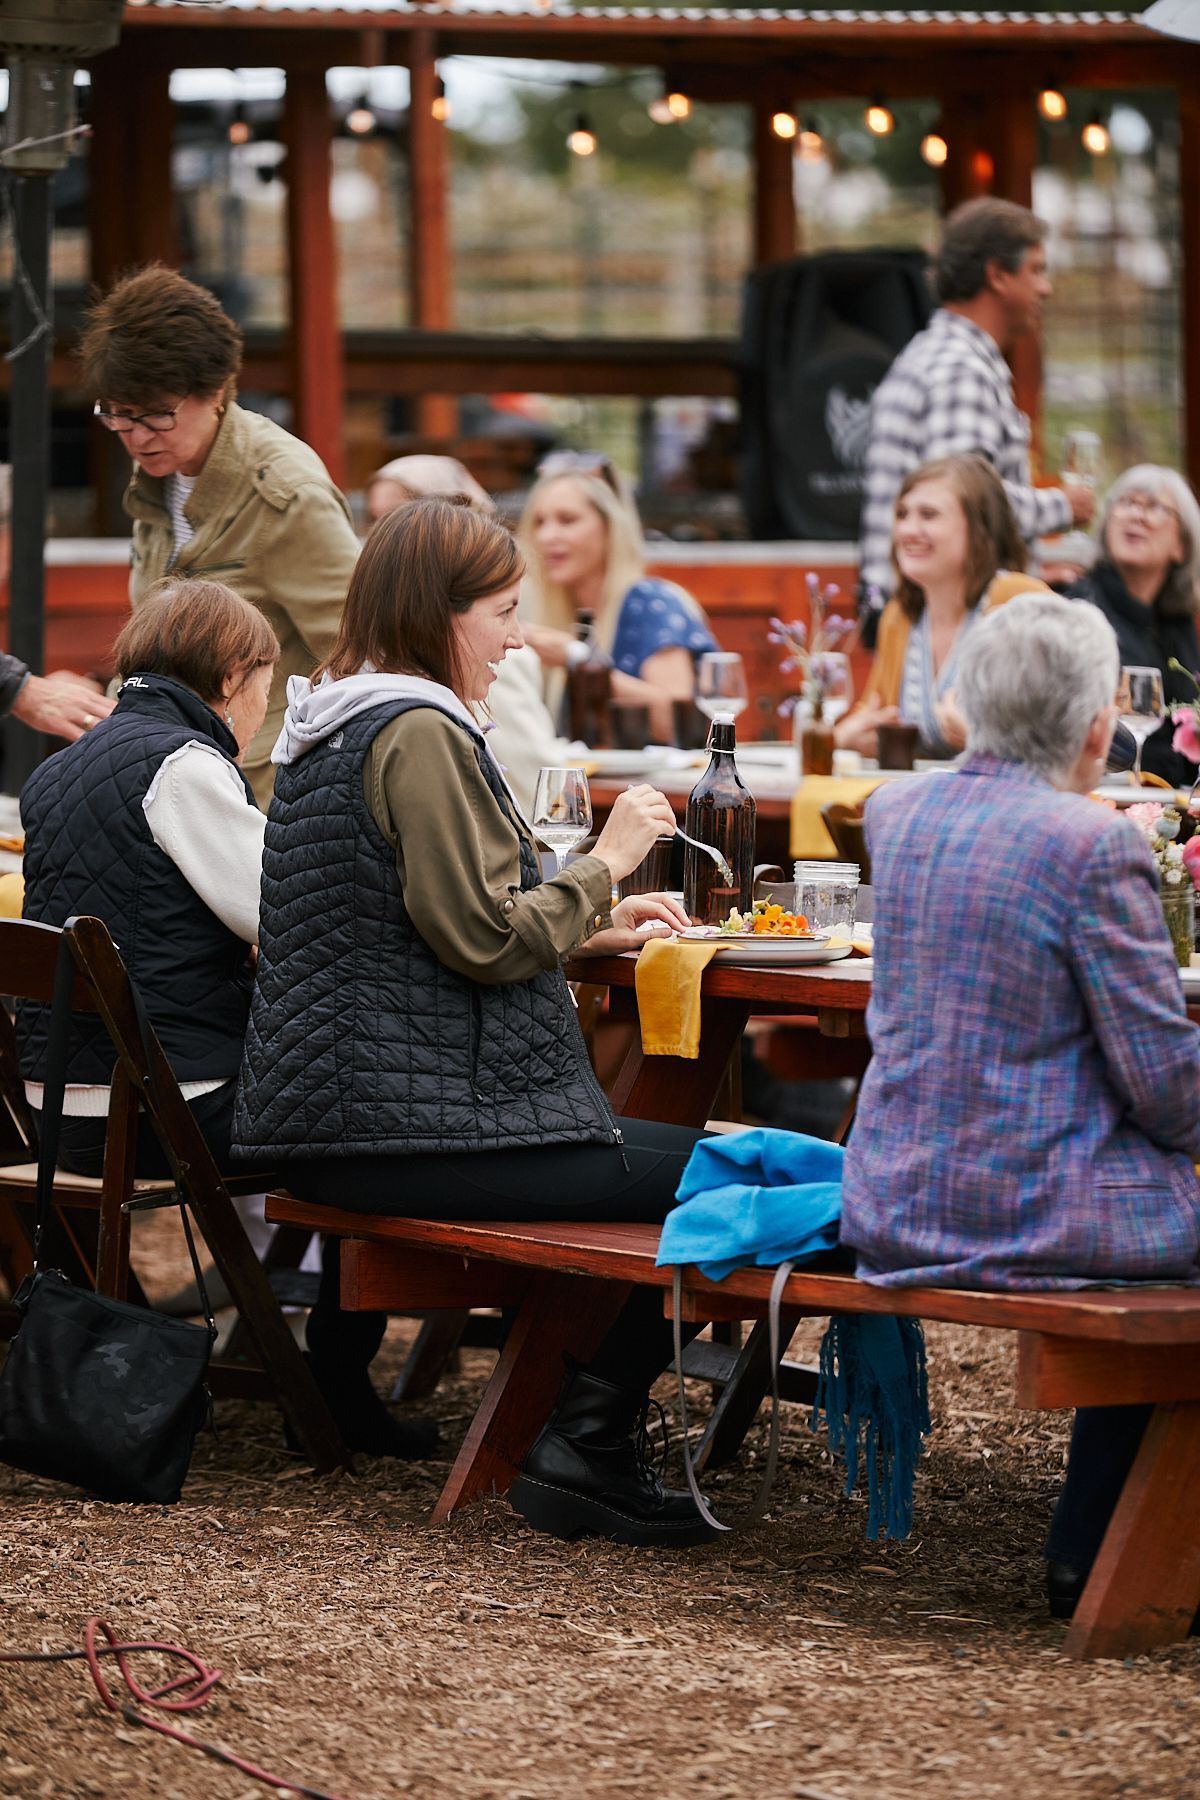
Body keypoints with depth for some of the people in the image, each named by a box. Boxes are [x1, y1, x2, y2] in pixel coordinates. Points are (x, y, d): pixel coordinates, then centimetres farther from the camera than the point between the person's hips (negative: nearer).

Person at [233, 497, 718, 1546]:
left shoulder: (332, 728, 16)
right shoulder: (419, 735, -16)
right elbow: (484, 938, -20)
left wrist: (589, 929, 17)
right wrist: (606, 862, -6)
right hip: (408, 1123, -11)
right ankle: (586, 1447, -6)